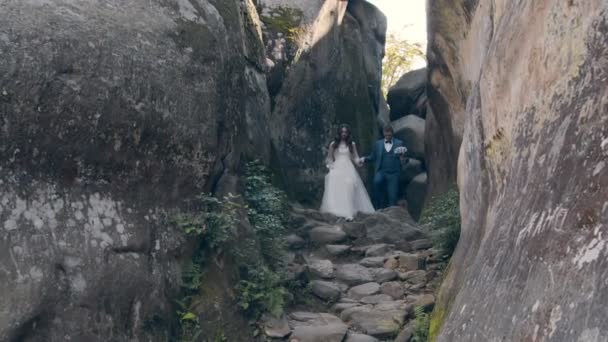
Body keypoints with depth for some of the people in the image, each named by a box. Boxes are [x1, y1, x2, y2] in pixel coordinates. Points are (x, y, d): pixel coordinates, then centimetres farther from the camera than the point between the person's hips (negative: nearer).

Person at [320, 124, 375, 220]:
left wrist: (359, 161, -11)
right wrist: (330, 165, 0)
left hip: (348, 169, 0)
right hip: (336, 170, 1)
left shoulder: (352, 144, 11)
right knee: (335, 190, -11)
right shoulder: (333, 144, 11)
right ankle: (336, 213, -11)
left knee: (348, 189, -16)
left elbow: (355, 157, 10)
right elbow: (329, 158, 17)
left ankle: (348, 213, -19)